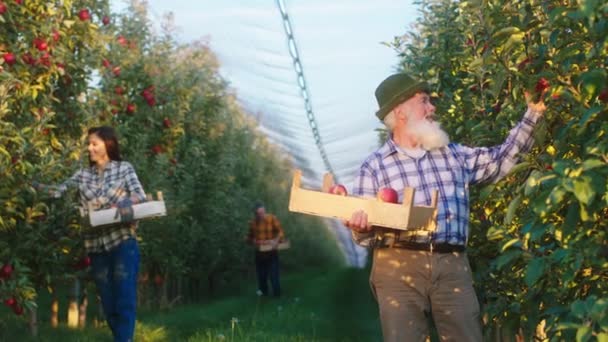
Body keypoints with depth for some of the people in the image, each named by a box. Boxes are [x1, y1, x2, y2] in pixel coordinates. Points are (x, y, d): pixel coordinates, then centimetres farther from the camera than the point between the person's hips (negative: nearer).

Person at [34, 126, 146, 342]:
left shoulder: (124, 168, 2)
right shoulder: (83, 174, 11)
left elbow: (140, 196, -5)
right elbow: (59, 191, 4)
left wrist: (120, 206, -22)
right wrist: (32, 185, -7)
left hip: (123, 243, -4)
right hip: (96, 247, 4)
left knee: (124, 299, -7)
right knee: (108, 302, 7)